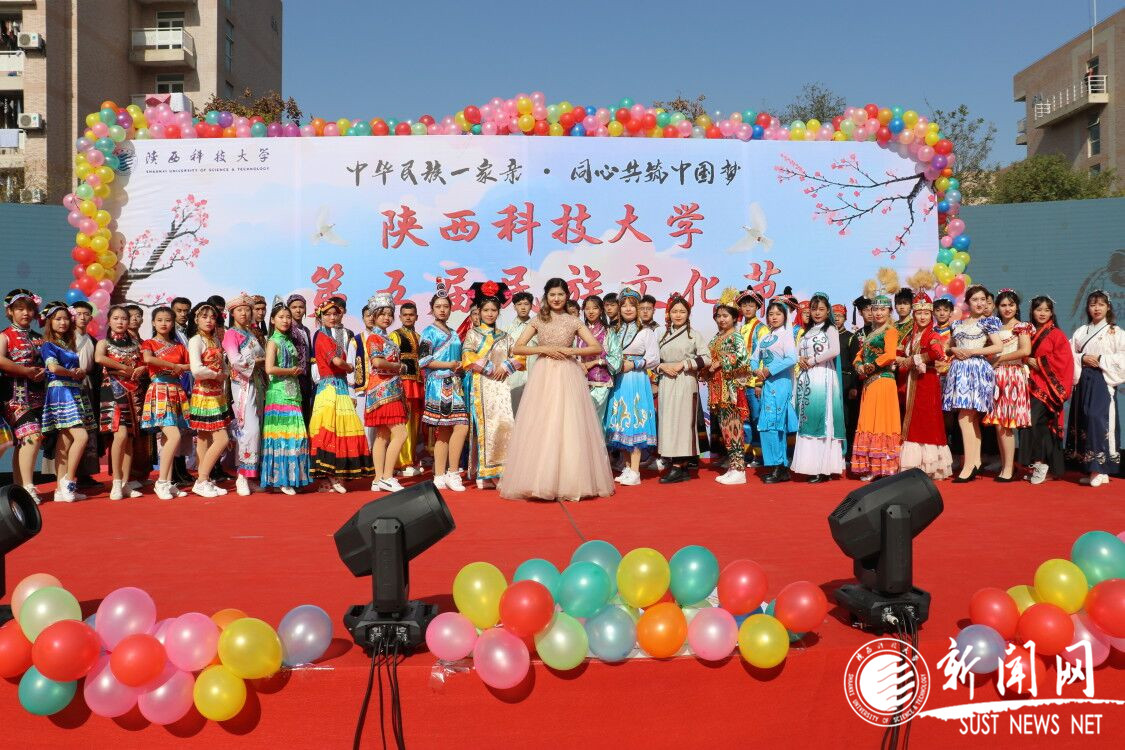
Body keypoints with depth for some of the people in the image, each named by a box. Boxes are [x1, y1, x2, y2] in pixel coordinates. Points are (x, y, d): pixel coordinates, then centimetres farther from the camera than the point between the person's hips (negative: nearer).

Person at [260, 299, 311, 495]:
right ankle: (281, 479, -3)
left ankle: (290, 477, 8)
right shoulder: (273, 341, -5)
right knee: (281, 434, -8)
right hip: (279, 393, -7)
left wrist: (298, 370, 7)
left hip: (292, 393, 7)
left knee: (294, 434, 4)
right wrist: (292, 371, -8)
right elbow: (269, 369, -17)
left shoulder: (288, 341, 18)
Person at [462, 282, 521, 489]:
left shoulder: (504, 337, 18)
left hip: (501, 386, 3)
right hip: (481, 385, -3)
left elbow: (519, 356, 12)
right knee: (484, 425, -8)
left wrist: (506, 366, -6)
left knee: (504, 424, -7)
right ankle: (483, 474, -7)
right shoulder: (473, 334, 8)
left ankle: (502, 471, -6)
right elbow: (467, 357, -4)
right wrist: (489, 368, -10)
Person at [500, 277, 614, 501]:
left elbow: (596, 347, 2)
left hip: (568, 376, 0)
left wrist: (569, 350, -9)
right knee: (540, 428, -3)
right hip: (543, 376, 0)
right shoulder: (537, 321, 8)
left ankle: (570, 482, 4)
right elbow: (516, 349, 2)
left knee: (569, 427, -2)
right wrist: (545, 349, -9)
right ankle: (540, 481, 2)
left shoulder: (574, 321, 8)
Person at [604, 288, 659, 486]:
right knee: (621, 424, 6)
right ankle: (627, 468, 14)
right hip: (619, 381, 5)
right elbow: (607, 355, 15)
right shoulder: (615, 332, 14)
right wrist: (616, 366, -4)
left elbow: (654, 358, -5)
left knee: (634, 423, -8)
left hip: (637, 381, -5)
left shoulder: (646, 332, 0)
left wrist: (633, 364, -12)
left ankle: (635, 472, -7)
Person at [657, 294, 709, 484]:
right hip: (666, 383, 4)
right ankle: (673, 465, 6)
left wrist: (682, 364, -10)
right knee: (667, 422, 1)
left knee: (681, 421, -7)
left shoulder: (694, 335, 3)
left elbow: (706, 359, -4)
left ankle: (680, 467, -6)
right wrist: (663, 366, -4)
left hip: (686, 384, -4)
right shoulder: (663, 336, 16)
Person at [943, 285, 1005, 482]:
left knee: (965, 417, -13)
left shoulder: (988, 322, 1)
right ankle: (976, 461, 9)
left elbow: (998, 346, -9)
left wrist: (971, 351, -12)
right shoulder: (958, 323, 17)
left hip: (977, 369, -6)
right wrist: (955, 350, -1)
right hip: (959, 370, 6)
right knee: (972, 419, 7)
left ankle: (969, 465, -13)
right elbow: (949, 347, 23)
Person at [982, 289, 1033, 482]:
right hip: (996, 376, 6)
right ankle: (1004, 466, 8)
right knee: (998, 424, 2)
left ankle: (1009, 469, -8)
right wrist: (990, 361, -3)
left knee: (1005, 424, -11)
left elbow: (1025, 350, -14)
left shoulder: (1021, 327, 0)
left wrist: (999, 359, -10)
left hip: (1013, 375, -6)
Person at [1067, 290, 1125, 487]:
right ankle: (1090, 469, 9)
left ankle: (1101, 470, -10)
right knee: (1083, 421, 2)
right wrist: (1082, 358, -6)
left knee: (1101, 421, -13)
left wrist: (1100, 359, -12)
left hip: (1103, 382, -5)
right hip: (1083, 382, 5)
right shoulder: (1081, 332, 16)